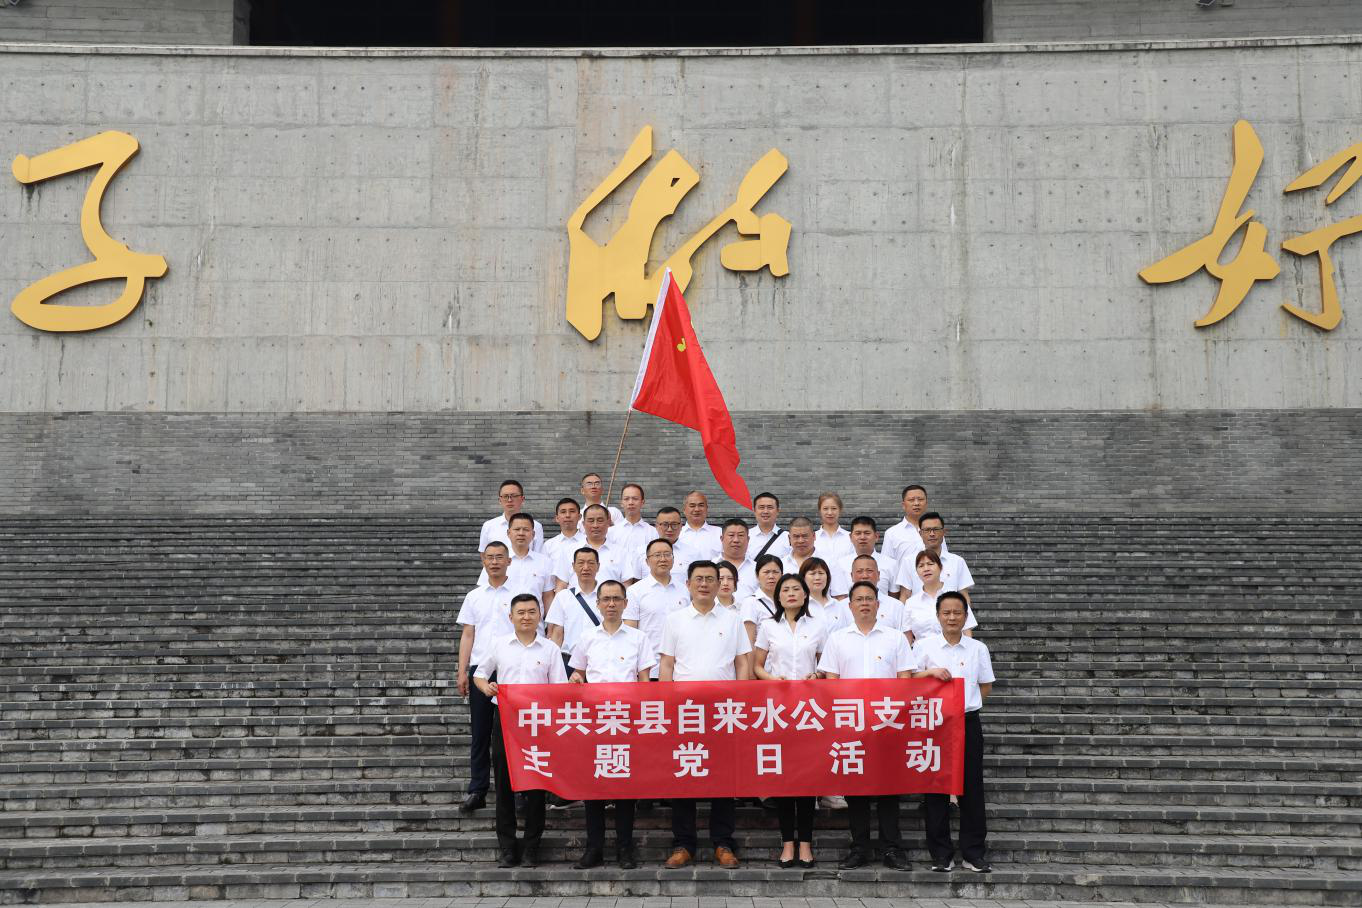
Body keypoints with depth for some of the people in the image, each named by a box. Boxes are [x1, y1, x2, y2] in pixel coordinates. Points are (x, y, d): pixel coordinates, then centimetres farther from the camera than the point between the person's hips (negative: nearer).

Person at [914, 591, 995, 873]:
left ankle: (973, 852, 11)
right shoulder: (925, 646, 2)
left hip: (967, 721, 1)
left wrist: (965, 701, 3)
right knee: (935, 787, 1)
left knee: (972, 786, 2)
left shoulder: (977, 649, 7)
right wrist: (930, 672, -13)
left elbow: (986, 687, 14)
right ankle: (941, 853, 9)